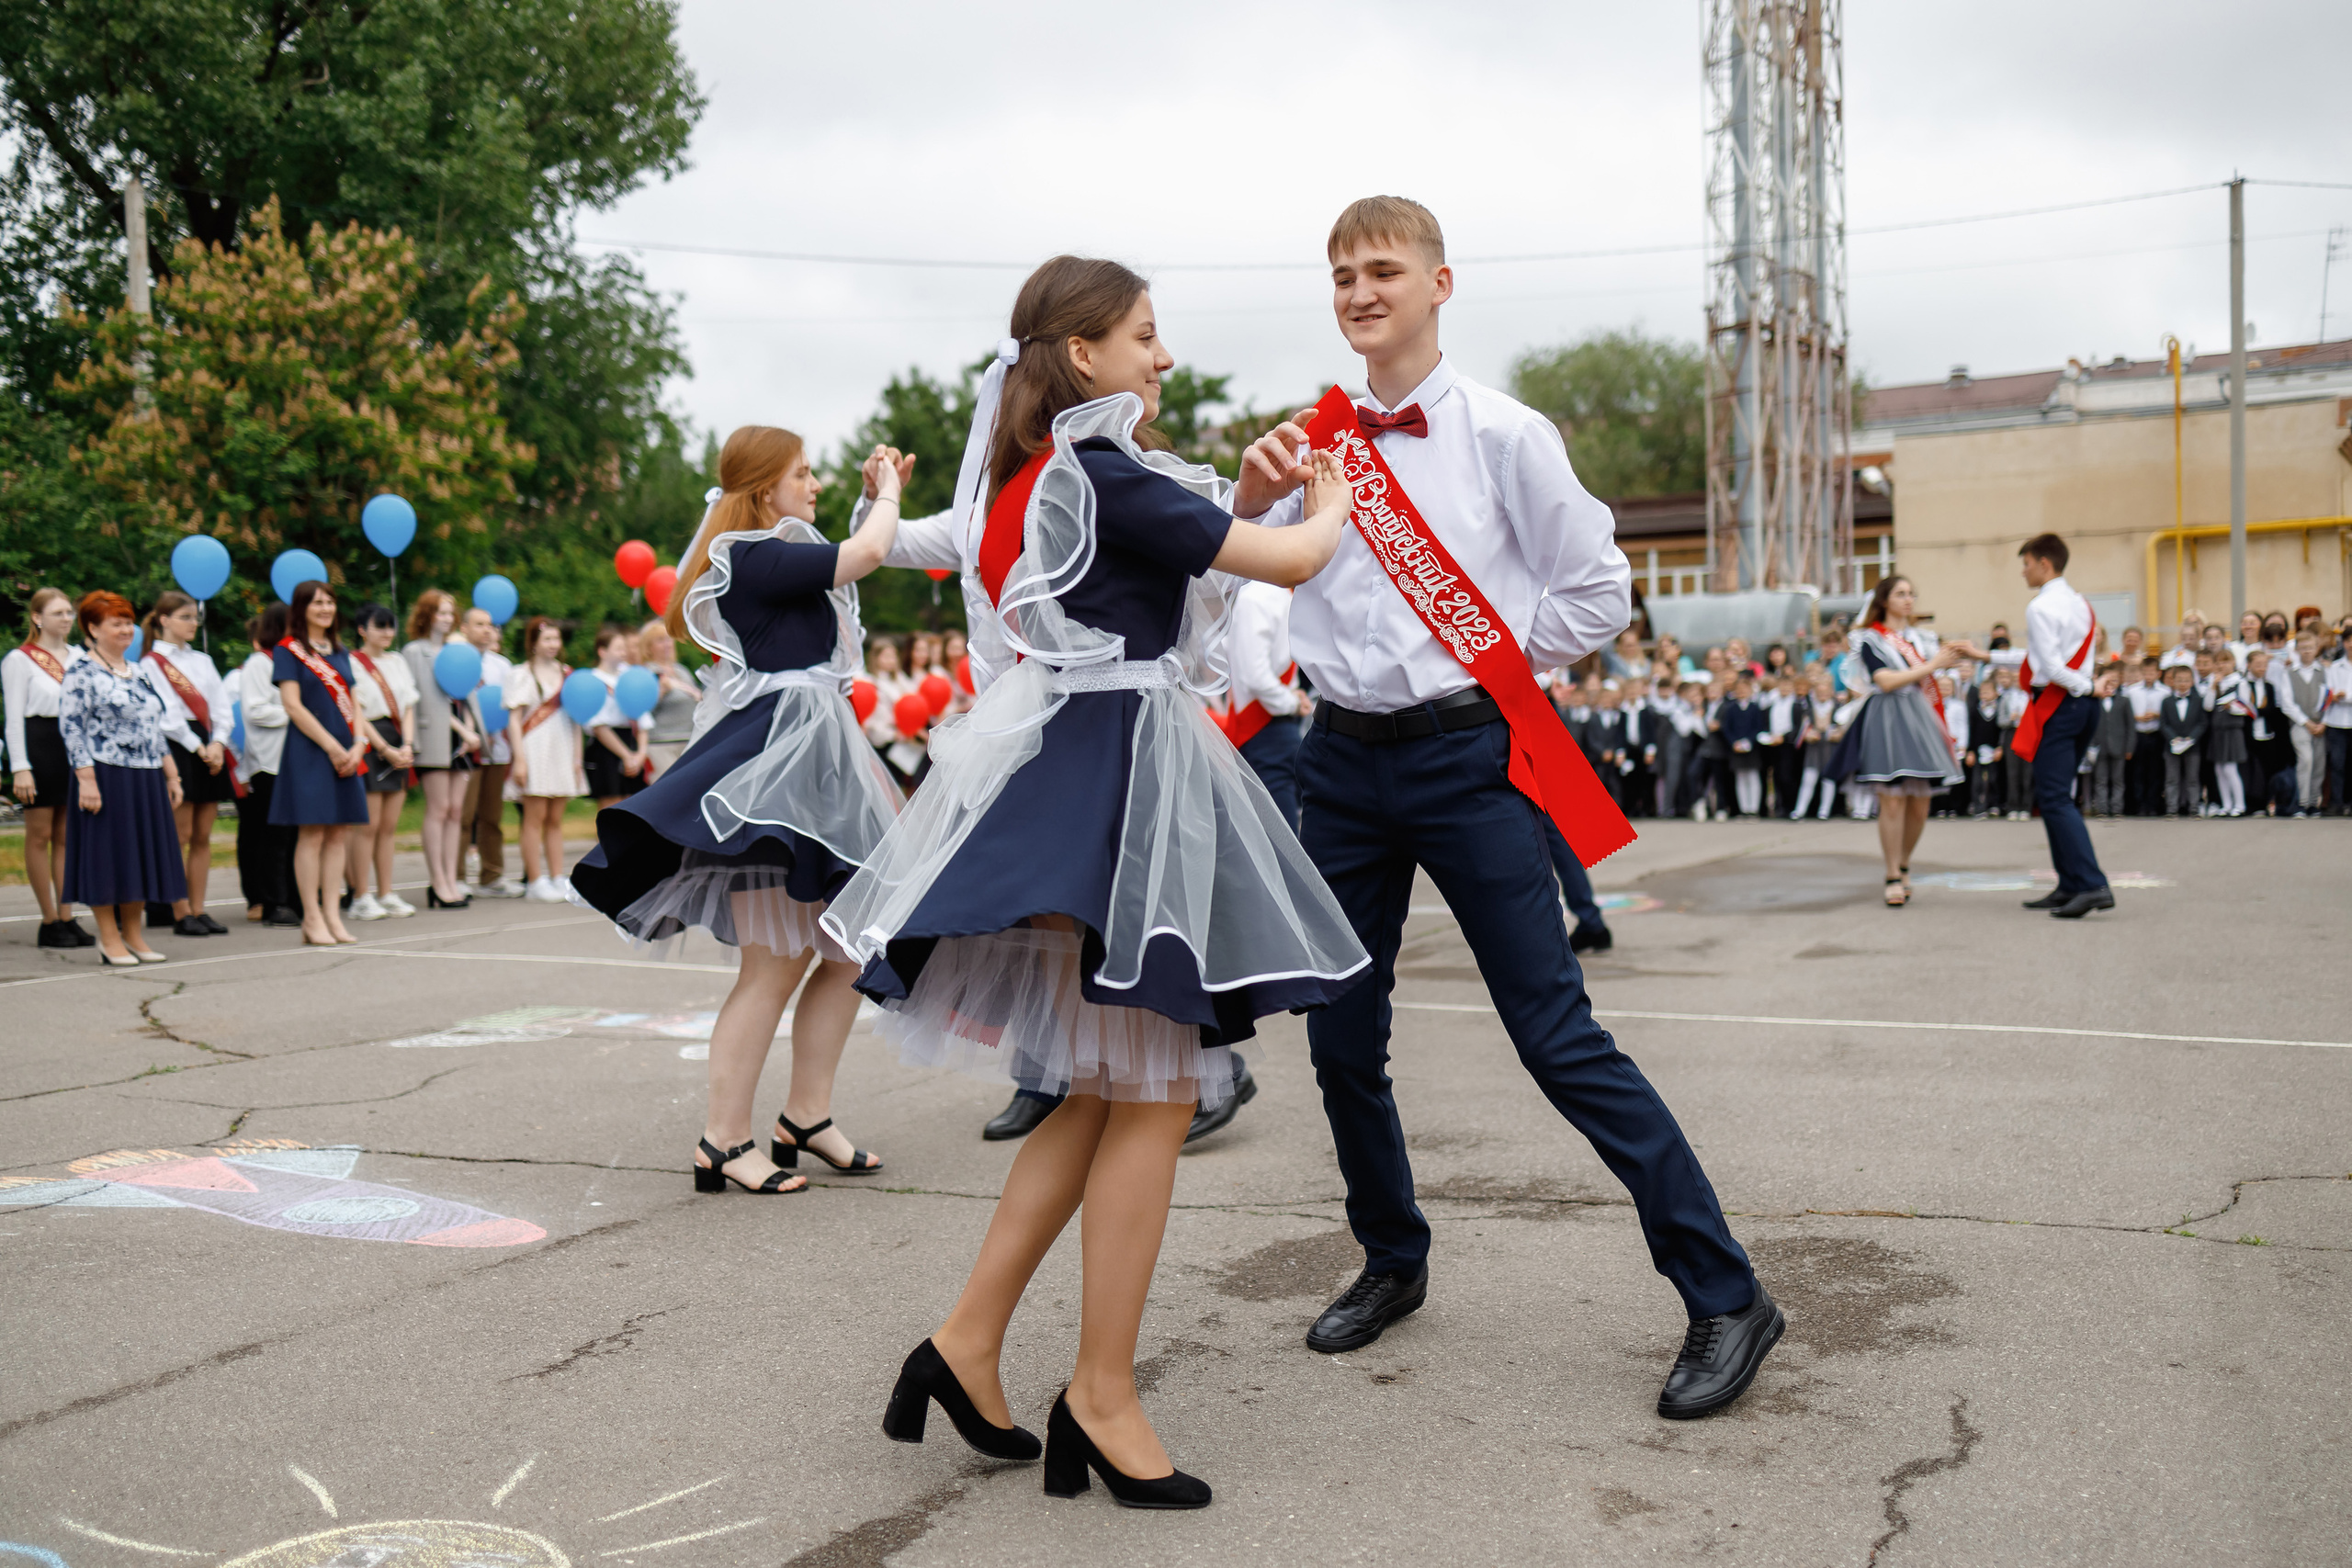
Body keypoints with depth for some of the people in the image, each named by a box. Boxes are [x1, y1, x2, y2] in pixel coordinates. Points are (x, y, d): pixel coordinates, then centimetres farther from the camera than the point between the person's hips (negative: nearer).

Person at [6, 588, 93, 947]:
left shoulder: (79, 656, 12)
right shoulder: (20, 659, -3)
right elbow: (14, 718, -6)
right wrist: (20, 768, -13)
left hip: (74, 745, 5)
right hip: (38, 745, -5)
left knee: (66, 835, 7)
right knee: (40, 835, 1)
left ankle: (67, 917, 10)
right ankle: (49, 922, 4)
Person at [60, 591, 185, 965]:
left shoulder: (139, 674, 17)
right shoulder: (81, 672, -5)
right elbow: (71, 728, -11)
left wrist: (171, 775, 17)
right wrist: (86, 780, -18)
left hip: (147, 780, 7)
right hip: (107, 778, -7)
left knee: (141, 855, 8)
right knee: (107, 853, -2)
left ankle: (133, 934, 17)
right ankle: (110, 938, 6)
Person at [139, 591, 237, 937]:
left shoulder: (203, 660, 17)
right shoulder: (151, 663, -1)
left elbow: (222, 707, 10)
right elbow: (165, 715, -9)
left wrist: (217, 743, -6)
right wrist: (198, 748, -13)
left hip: (210, 749, 6)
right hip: (176, 750, -6)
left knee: (203, 836, 5)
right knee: (180, 836, -5)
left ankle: (198, 911, 9)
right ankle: (180, 914, 0)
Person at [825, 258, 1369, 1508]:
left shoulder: (1042, 479, 15)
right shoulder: (1105, 475, -13)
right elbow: (1292, 562, -8)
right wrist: (1330, 502, 12)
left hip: (1071, 771, 10)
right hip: (1116, 780, -10)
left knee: (1108, 1091, 14)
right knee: (1155, 1095, -3)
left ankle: (967, 1343, 17)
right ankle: (1101, 1401, 5)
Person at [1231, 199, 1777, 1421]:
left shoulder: (1502, 436, -4)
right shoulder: (1314, 442, 7)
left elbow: (1598, 592, 1)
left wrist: (1490, 661, -4)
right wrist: (1246, 498, -8)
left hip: (1462, 755, -5)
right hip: (1344, 758, 5)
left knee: (1557, 1035, -6)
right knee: (1342, 1038, 11)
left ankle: (1724, 1296, 4)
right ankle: (1392, 1262, 33)